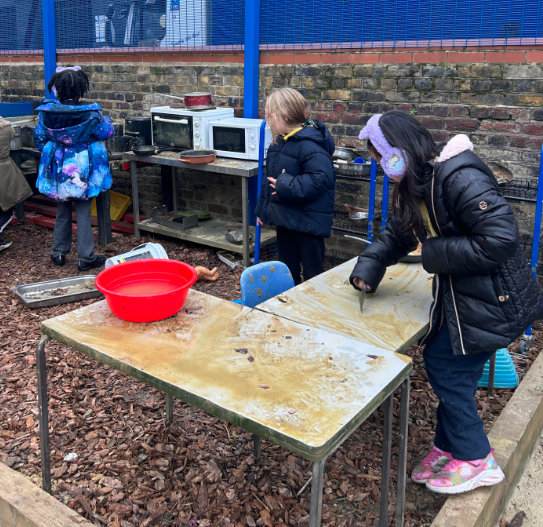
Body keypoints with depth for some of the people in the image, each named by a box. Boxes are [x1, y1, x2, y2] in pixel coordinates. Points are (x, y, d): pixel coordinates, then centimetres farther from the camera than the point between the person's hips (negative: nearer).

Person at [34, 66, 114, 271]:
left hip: (58, 169, 4)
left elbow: (39, 140, 4)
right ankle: (85, 257, 7)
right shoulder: (90, 113, -17)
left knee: (62, 211, 18)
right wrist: (104, 119, 18)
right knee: (83, 213, 3)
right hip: (82, 169, -4)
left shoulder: (46, 112, -6)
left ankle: (59, 253, 27)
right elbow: (106, 132, -1)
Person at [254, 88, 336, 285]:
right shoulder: (280, 142, 9)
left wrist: (286, 185, -27)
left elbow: (320, 179, -31)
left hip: (308, 221, -9)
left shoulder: (309, 145, -21)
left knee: (312, 273, 2)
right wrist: (263, 209, 20)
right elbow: (270, 179, 18)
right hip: (285, 217, 9)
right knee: (287, 270, 21)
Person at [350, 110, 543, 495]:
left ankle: (475, 459, 19)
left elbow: (501, 240, -31)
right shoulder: (417, 186, 6)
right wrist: (370, 264, 2)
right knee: (439, 361, 15)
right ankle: (450, 447, 34)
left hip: (492, 301, -10)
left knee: (447, 368, -1)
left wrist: (436, 253, -22)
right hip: (460, 295, 10)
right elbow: (399, 234, 17)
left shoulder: (460, 180, -26)